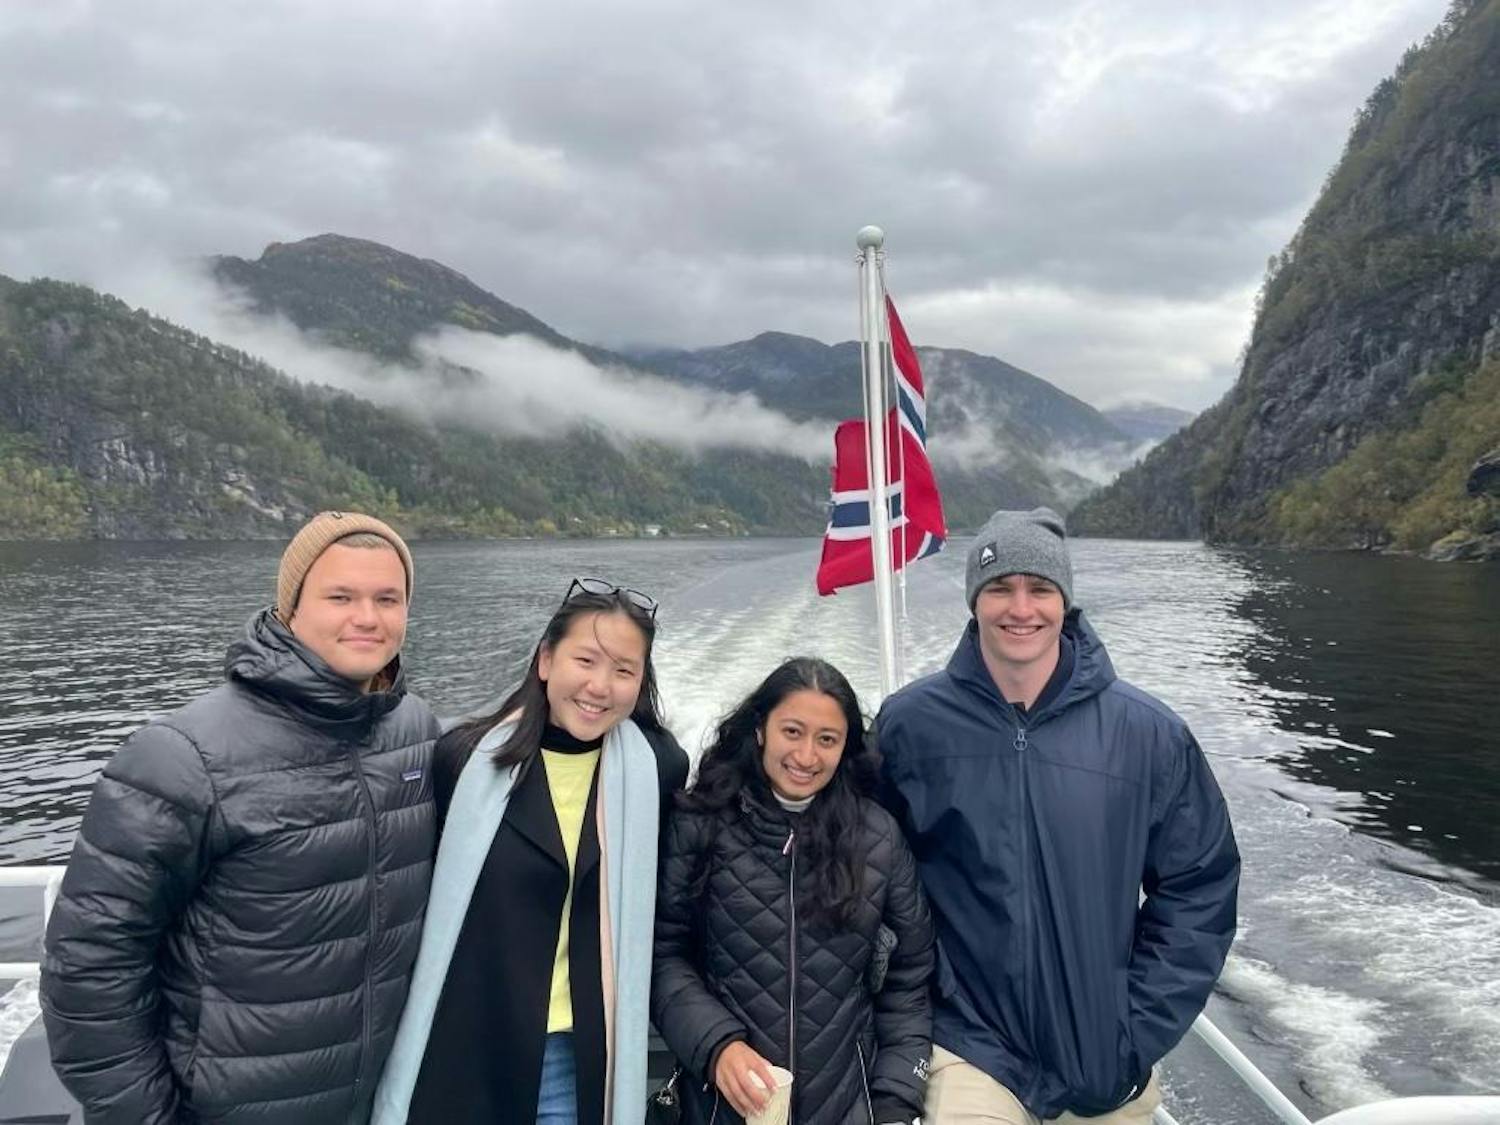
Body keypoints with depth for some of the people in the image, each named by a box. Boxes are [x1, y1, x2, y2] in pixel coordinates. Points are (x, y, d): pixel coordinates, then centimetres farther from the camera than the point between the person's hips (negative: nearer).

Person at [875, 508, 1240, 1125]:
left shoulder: (1149, 733, -7)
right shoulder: (909, 724, -8)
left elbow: (1198, 889, 0)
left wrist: (1139, 1033, -3)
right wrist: (914, 1015, -1)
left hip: (1105, 1062, 2)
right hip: (971, 1053, -1)